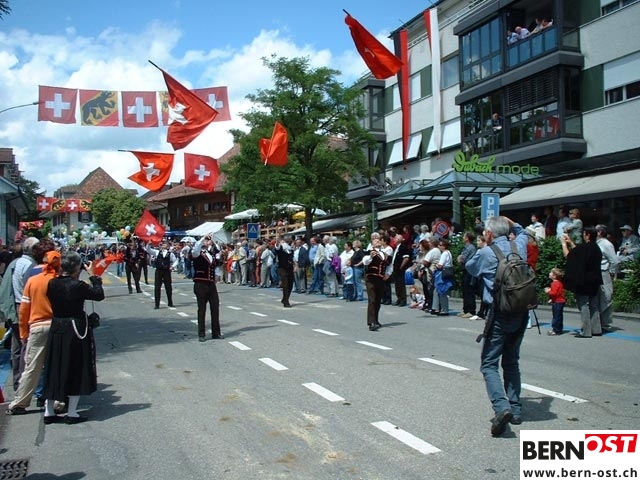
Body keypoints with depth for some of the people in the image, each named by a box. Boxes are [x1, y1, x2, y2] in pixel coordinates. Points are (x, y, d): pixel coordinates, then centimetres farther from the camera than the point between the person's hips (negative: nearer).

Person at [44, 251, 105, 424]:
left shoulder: (52, 284, -3)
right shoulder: (77, 285, -19)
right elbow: (99, 295, -10)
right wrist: (93, 275, -2)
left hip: (56, 330, 6)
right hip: (76, 330, -6)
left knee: (54, 370, 15)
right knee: (76, 371, 6)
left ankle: (49, 411, 23)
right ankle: (71, 413, 11)